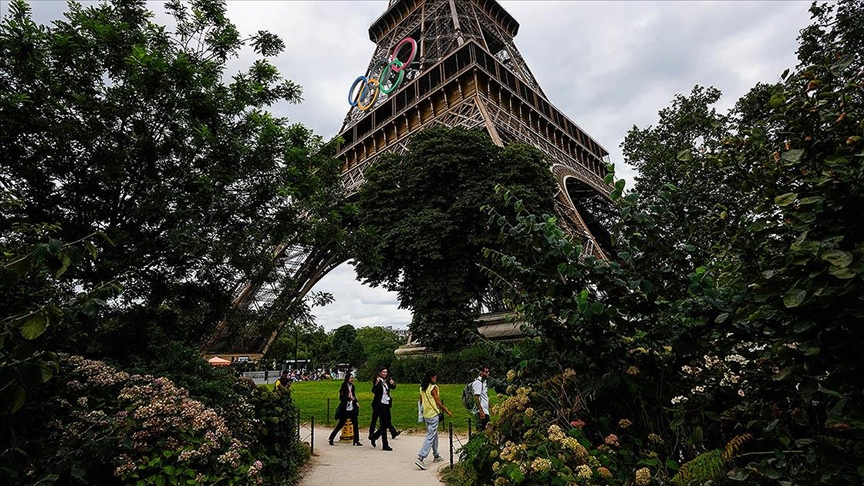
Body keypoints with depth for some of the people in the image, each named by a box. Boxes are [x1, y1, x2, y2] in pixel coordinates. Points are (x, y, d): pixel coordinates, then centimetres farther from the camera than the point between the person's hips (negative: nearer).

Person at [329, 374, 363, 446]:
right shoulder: (344, 387, -10)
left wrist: (356, 402, 7)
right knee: (340, 425, 3)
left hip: (352, 409, 6)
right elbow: (341, 398, -14)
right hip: (345, 410, -6)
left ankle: (356, 440, 7)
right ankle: (331, 439, 20)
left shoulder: (352, 386, 9)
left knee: (355, 424, -1)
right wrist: (349, 398, -27)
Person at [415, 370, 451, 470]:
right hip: (433, 414, -8)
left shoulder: (422, 388, 7)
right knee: (430, 436, -6)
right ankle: (420, 458, -12)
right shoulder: (434, 387, -15)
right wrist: (447, 411, -4)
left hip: (426, 414, 8)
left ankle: (436, 456, 30)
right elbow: (438, 402, -13)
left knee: (434, 435, 20)